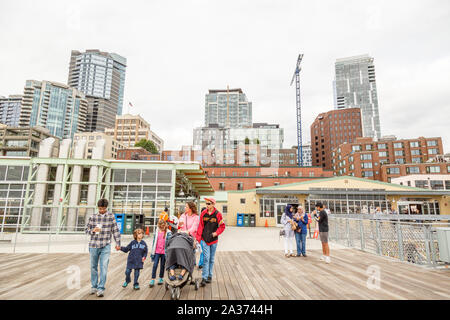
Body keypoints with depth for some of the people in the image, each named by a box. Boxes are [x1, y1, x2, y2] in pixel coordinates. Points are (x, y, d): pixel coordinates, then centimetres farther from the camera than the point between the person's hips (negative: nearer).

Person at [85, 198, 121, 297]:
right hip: (93, 245, 2)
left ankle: (101, 288, 3)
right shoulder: (92, 217, 1)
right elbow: (86, 229, 9)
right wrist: (93, 230, -13)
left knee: (104, 267, -6)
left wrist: (118, 243, 2)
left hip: (106, 246, -2)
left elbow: (115, 230, 3)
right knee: (93, 267, 13)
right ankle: (94, 286, 30)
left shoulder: (111, 216, 0)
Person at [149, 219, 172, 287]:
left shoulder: (168, 233, -6)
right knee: (155, 265, -3)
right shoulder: (156, 232, 3)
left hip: (164, 252, -1)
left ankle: (161, 278, 26)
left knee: (162, 265, 11)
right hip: (157, 251, 2)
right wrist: (152, 252, 8)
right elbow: (154, 241, 9)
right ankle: (152, 280, 4)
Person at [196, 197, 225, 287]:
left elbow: (222, 226, 0)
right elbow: (200, 226, 2)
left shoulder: (218, 214, -6)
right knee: (206, 258, -6)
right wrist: (198, 238, -1)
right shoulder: (203, 213, -1)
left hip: (213, 239, 0)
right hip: (204, 239, 0)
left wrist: (216, 233, -16)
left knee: (211, 259, 12)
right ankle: (204, 278, -1)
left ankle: (209, 276, 26)